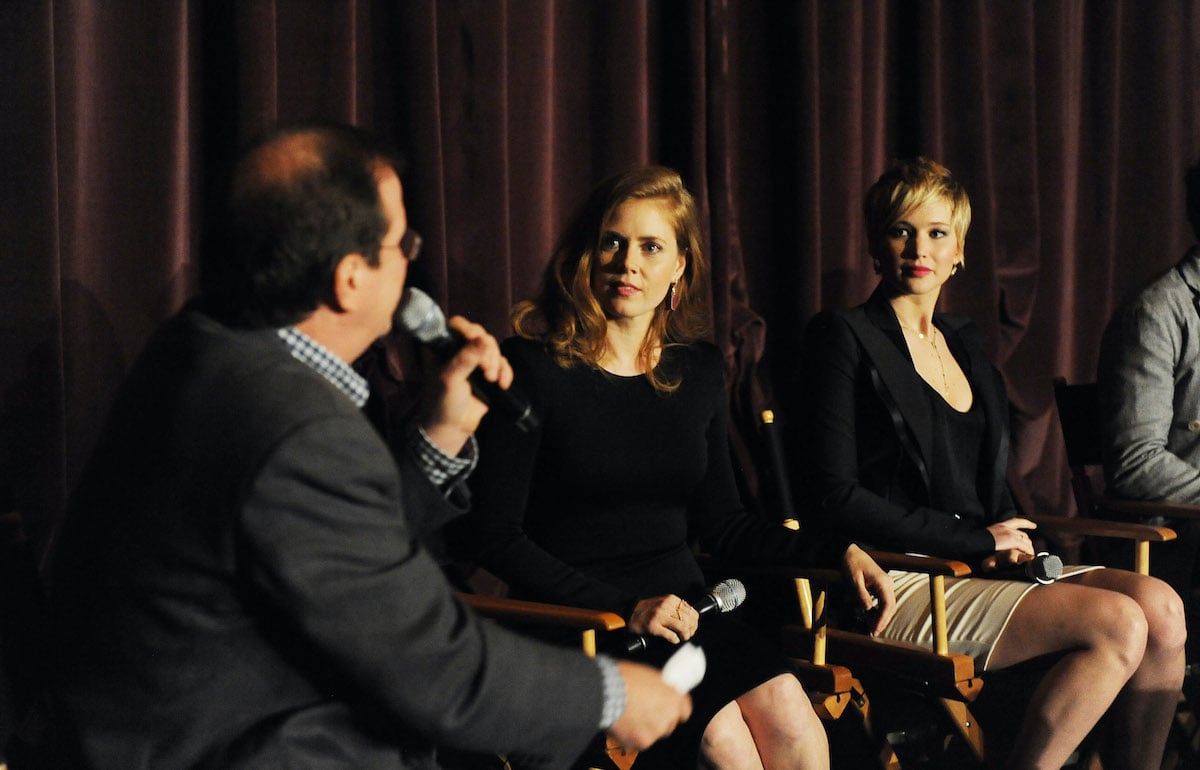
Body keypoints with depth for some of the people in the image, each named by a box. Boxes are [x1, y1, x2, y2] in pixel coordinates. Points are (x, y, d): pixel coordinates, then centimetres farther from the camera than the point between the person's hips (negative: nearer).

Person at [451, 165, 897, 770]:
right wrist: (625, 608, -14)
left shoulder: (697, 369, 12)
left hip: (685, 613, 5)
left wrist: (840, 553, 6)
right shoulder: (535, 367, -5)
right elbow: (490, 534, -8)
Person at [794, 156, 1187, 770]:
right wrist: (976, 540, -11)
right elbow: (832, 498, -11)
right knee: (1118, 622, -23)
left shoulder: (963, 341, 20)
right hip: (898, 586, -7)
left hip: (981, 564, 7)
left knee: (1160, 607, -16)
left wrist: (1012, 543, 2)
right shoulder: (844, 338, -3)